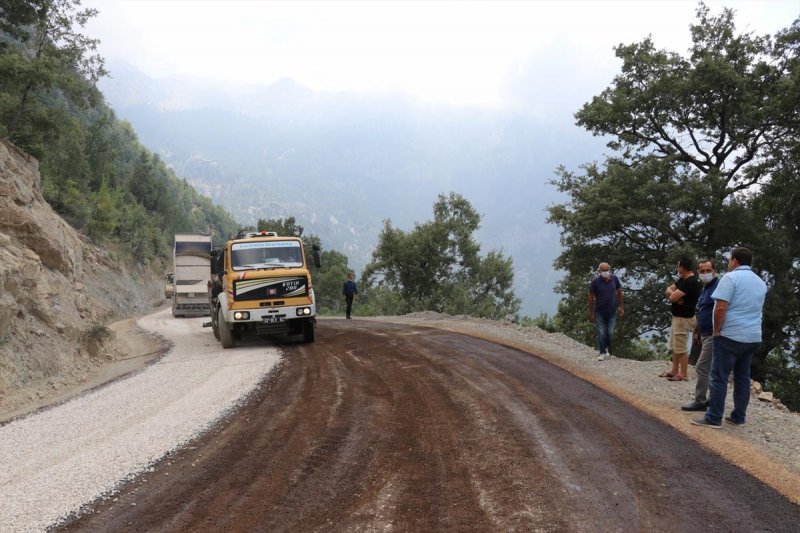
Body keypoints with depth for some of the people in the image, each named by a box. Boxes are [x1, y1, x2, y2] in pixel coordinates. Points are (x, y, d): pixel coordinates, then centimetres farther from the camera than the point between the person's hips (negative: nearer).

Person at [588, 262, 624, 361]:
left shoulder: (614, 279, -6)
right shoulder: (595, 282, -13)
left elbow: (619, 292, 7)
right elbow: (591, 297, -7)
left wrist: (621, 306, 6)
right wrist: (591, 313, -6)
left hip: (612, 311, 2)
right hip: (600, 312, -2)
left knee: (610, 333, 9)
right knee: (601, 333, 1)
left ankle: (606, 348, 33)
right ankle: (602, 353, 12)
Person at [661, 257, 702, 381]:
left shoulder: (691, 282, -21)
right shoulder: (683, 279, 12)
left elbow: (672, 297, -25)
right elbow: (668, 290, 11)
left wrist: (672, 293, -2)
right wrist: (673, 293, -10)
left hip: (683, 319, -10)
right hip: (677, 317, 10)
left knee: (681, 348, -4)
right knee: (675, 346, 16)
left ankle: (683, 374, 3)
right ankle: (674, 371, 25)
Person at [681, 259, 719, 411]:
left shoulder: (718, 287, -15)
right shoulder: (704, 289, 16)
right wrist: (696, 332, 23)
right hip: (705, 334, 10)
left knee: (702, 368, -7)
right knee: (712, 368, 13)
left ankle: (700, 401, 0)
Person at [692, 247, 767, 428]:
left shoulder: (731, 277, -12)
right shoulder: (761, 282, 14)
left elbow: (720, 307, -19)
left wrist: (716, 331, -9)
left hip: (730, 336, -8)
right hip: (753, 337, 8)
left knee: (719, 377, -4)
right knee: (743, 378, 12)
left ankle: (714, 418, -5)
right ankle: (738, 416, 15)